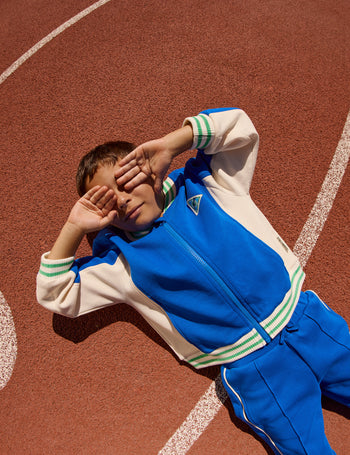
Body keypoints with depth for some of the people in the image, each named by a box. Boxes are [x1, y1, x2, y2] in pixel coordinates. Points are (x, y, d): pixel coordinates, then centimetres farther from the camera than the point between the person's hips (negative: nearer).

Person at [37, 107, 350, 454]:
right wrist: (73, 227, -3)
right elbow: (55, 295, 7)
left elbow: (239, 125, 7)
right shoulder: (122, 260, 3)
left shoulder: (201, 185, 5)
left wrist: (171, 143, -3)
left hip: (307, 319, 2)